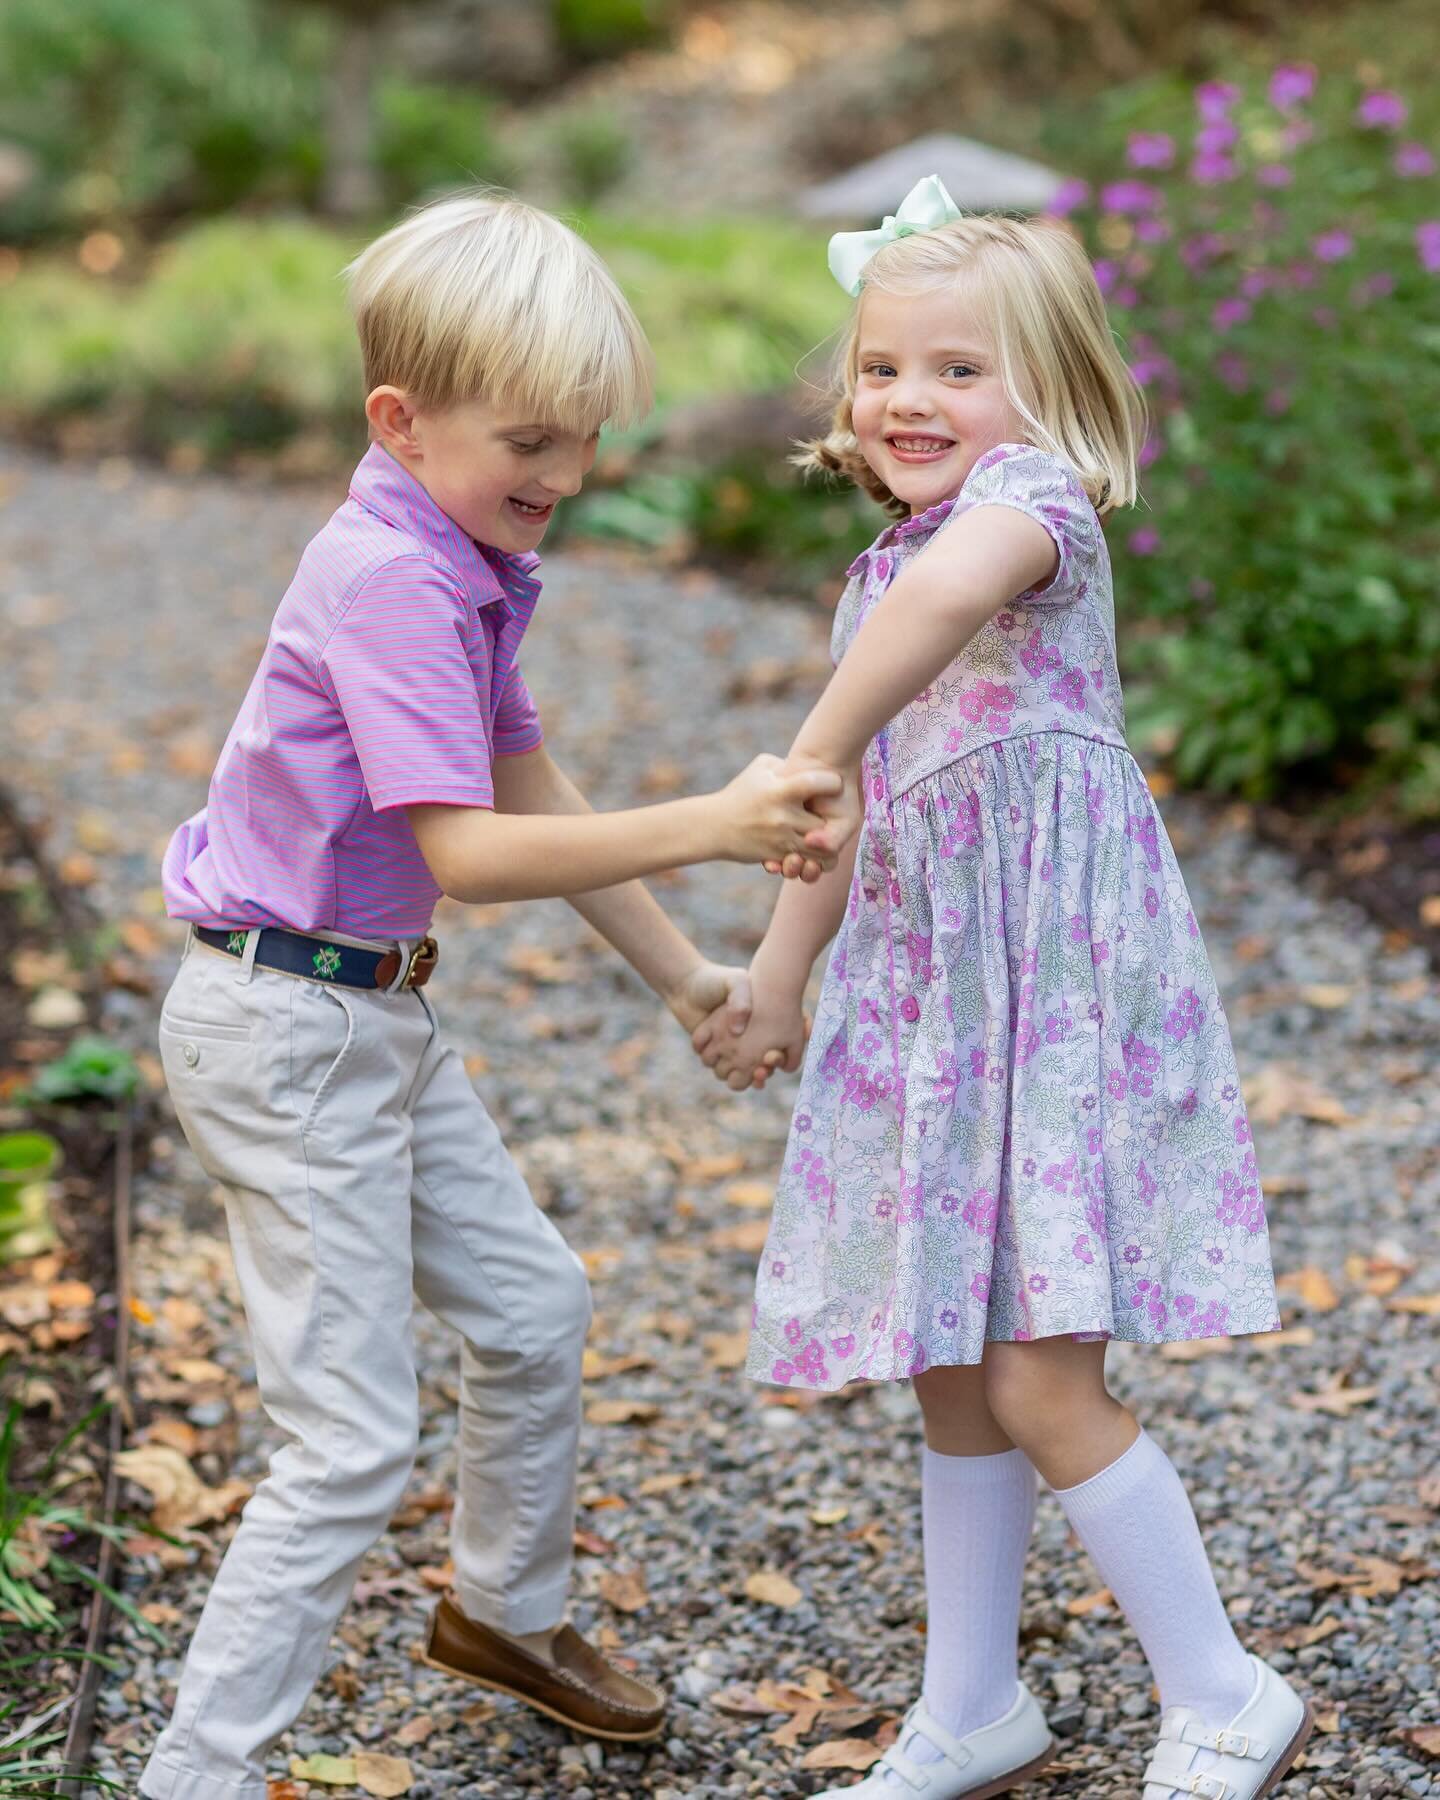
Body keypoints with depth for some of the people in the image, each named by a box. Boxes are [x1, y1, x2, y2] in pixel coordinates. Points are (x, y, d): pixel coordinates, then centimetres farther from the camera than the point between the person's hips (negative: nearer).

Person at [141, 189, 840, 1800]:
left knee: (532, 1305, 22)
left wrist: (681, 975, 13)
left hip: (378, 1016, 10)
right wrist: (708, 825, -32)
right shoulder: (388, 580, -24)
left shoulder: (468, 565, 7)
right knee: (354, 1439, -8)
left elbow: (531, 793, 14)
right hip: (285, 1028, -10)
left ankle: (505, 1609, 45)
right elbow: (467, 851, -31)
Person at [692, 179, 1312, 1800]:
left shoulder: (1037, 493, -10)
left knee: (1039, 1382, -10)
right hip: (926, 989, 9)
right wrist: (774, 988, 28)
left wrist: (814, 751, -31)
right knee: (950, 1376, 14)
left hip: (1057, 977, -9)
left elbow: (956, 584, -36)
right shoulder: (875, 580, 18)